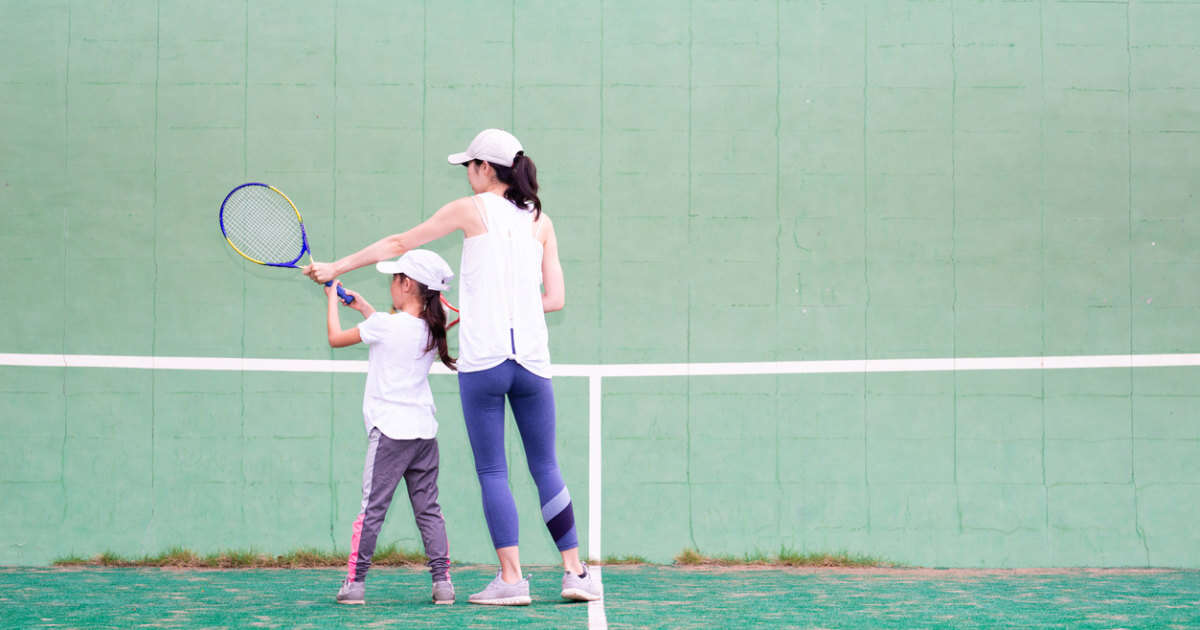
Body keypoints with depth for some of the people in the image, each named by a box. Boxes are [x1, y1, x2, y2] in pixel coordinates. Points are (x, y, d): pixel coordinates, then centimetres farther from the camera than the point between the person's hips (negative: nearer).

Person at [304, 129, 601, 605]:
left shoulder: (470, 210, 3)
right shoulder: (541, 221, 11)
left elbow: (398, 243, 11)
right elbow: (555, 298, 9)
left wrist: (338, 267, 21)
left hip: (482, 362, -3)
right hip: (532, 361, 3)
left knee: (492, 472, 2)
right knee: (546, 468, 11)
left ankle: (511, 579, -1)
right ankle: (575, 573, 9)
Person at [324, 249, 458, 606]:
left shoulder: (384, 324, -11)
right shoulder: (430, 329, 7)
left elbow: (336, 338, 4)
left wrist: (332, 297, 18)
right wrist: (363, 307, 34)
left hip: (390, 431, -6)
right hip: (425, 430, 6)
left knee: (372, 508, -1)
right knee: (428, 510, 8)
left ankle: (355, 581, 2)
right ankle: (442, 581, 2)